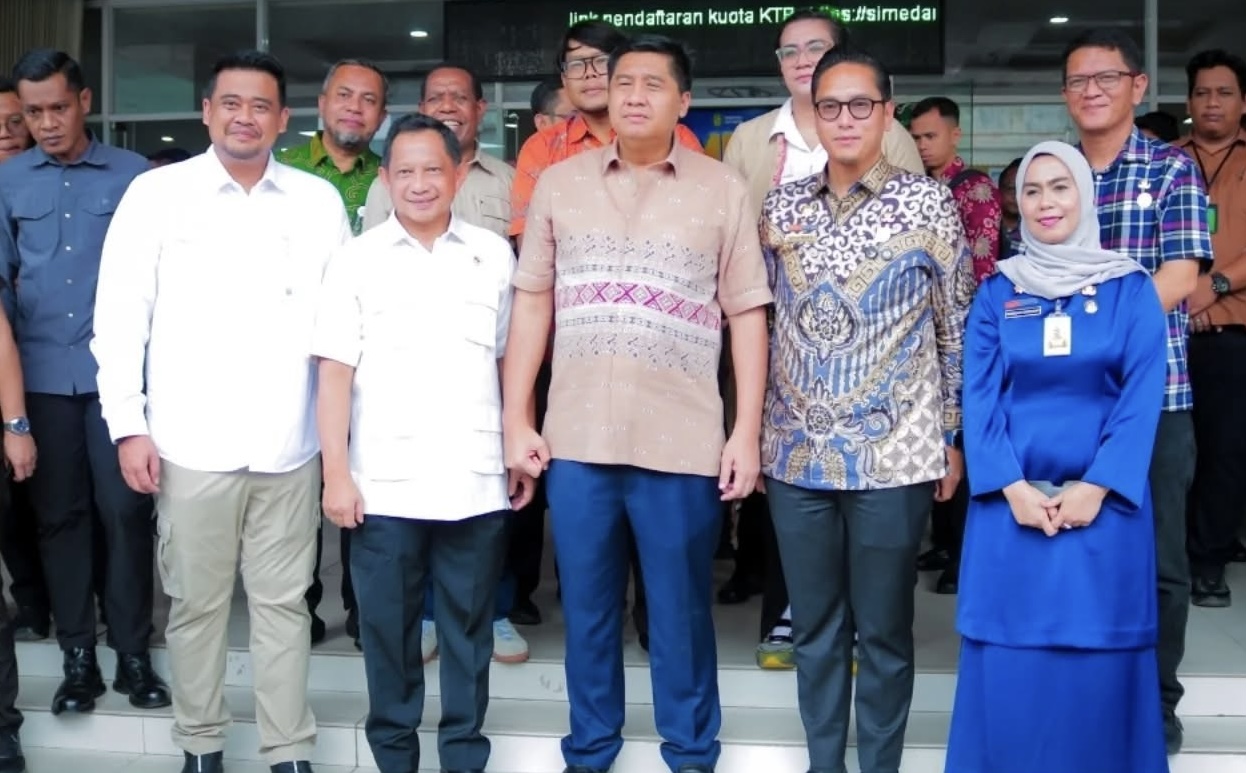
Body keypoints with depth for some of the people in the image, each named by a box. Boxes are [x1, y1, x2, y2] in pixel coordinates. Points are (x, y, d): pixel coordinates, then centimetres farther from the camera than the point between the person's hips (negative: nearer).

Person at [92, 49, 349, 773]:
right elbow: (121, 314, 0)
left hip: (291, 444, 1)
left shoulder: (319, 200, 5)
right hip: (191, 443, -1)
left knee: (285, 602, 8)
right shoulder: (157, 193, 1)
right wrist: (129, 424, -5)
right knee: (197, 601, 8)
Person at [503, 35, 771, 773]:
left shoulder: (723, 190, 2)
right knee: (587, 610, 13)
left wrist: (747, 432, -3)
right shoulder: (559, 183, 7)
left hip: (682, 442, -2)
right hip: (577, 437, 2)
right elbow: (532, 302, 8)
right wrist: (516, 418, 3)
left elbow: (747, 315, 2)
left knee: (681, 614, 9)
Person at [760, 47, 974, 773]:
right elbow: (766, 322, 12)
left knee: (884, 632, 7)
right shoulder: (782, 208, 6)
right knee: (815, 628, 12)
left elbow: (958, 329, 1)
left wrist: (953, 439, 0)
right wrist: (753, 431, 9)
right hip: (796, 453, 3)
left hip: (894, 455, -3)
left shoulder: (929, 204, -2)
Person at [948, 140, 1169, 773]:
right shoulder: (997, 292, 7)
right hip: (1012, 503, 1)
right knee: (1008, 662, 3)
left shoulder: (1131, 289, 4)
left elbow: (1142, 398, -3)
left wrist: (1094, 489, -13)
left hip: (1103, 503, -1)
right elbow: (978, 396, 0)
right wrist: (1012, 487, -12)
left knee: (1100, 661, 3)